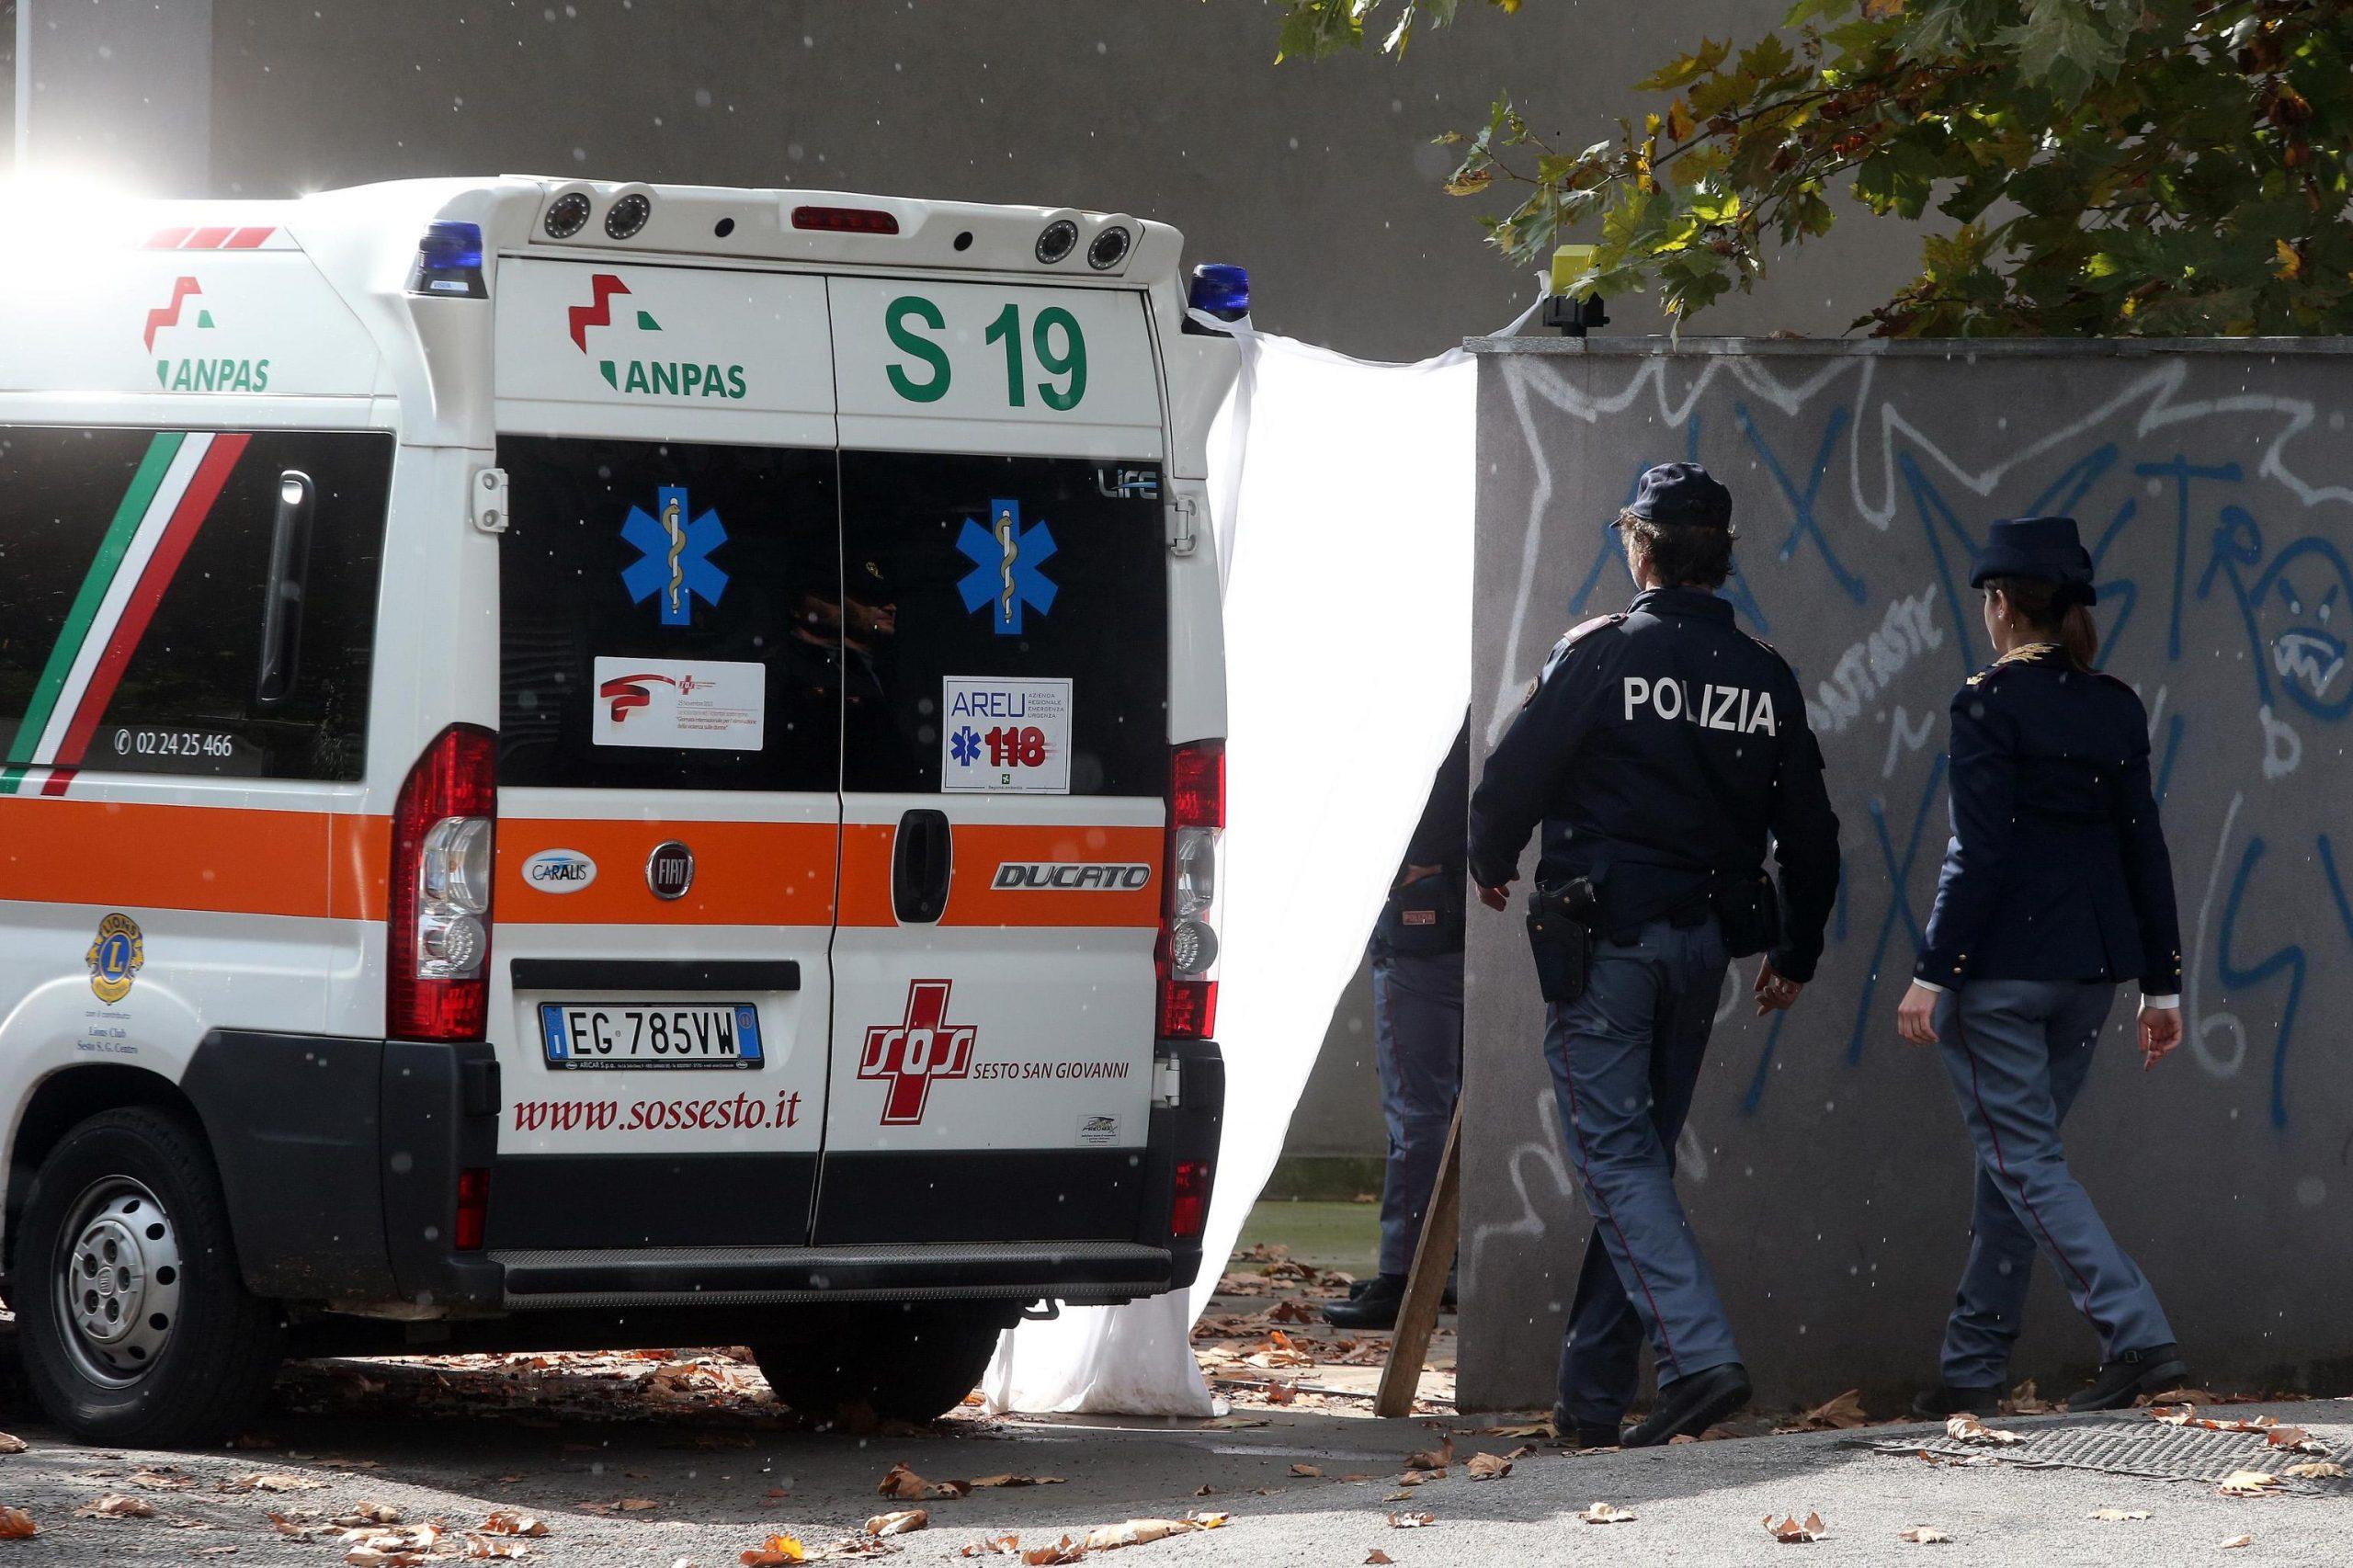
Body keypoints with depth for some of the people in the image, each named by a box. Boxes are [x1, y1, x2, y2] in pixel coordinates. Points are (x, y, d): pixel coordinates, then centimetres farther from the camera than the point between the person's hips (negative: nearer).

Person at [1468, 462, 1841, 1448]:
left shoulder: (1598, 656, -9)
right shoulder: (1767, 681, 7)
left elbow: (1510, 782, -7)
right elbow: (1810, 837, 12)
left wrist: (1492, 868, 14)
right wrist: (1795, 955, 24)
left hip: (1602, 939, -5)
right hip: (1704, 945, 5)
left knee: (1617, 1157, -5)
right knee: (1641, 1152, 12)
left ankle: (1698, 1356, -23)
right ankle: (1593, 1396, 14)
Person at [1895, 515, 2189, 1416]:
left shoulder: (1992, 702, -10)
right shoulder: (2116, 709, 9)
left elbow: (1978, 851, -15)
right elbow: (2145, 851, 10)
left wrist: (1931, 974, -12)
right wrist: (2162, 984, 13)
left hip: (1999, 967, -7)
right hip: (2089, 967, 7)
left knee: (2020, 1159, -4)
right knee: (2017, 1155, 14)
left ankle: (2137, 1336, -16)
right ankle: (1974, 1365, 17)